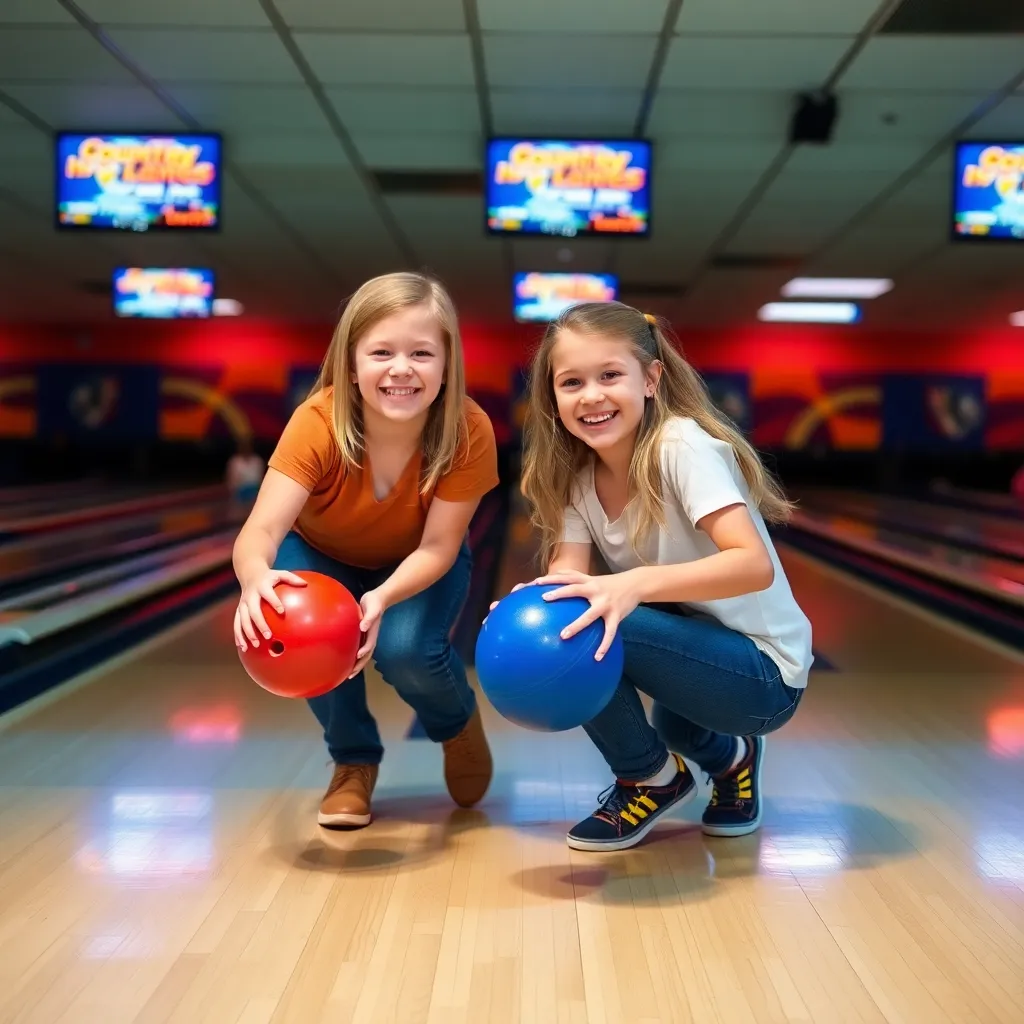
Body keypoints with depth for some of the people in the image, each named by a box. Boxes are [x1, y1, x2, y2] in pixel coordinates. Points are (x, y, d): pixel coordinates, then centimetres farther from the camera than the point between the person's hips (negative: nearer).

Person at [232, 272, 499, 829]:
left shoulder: (469, 430, -32)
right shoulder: (318, 422, -33)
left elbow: (436, 548, -29)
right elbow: (261, 529, -42)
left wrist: (383, 598, -50)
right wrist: (255, 577, -66)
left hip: (418, 567, 0)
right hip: (322, 557, 1)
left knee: (404, 650, -29)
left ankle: (458, 722, 10)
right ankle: (354, 761, 2)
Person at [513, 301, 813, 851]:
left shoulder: (682, 446, -20)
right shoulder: (577, 475, 1)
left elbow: (755, 565, -31)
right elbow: (568, 574, -11)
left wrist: (635, 585, -43)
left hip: (763, 676, -8)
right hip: (694, 650, 8)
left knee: (584, 631, -23)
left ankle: (652, 779, 4)